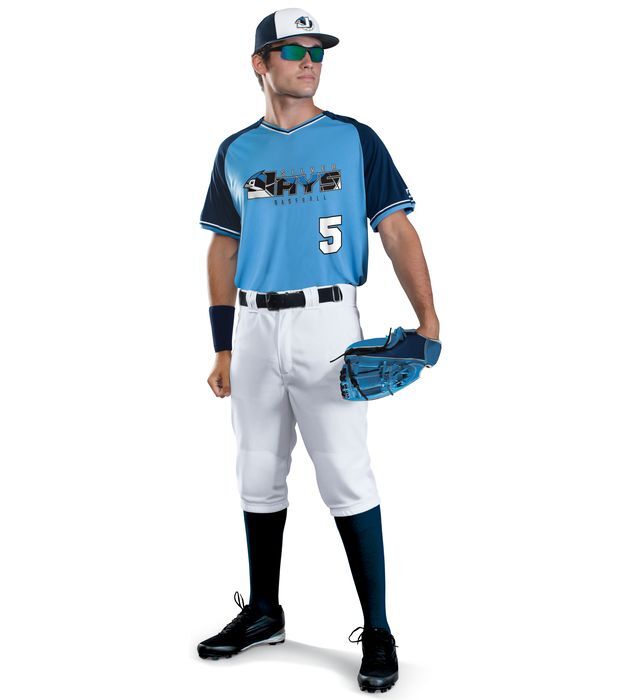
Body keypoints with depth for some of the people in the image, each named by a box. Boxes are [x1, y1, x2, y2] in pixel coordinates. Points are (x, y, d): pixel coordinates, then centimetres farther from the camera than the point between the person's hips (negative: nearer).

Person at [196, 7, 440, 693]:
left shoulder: (355, 140, 3)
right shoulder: (236, 151, 11)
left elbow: (397, 230, -3)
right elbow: (223, 250, 14)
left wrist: (427, 318, -17)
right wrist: (223, 348, 8)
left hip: (327, 322, -4)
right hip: (254, 327, 4)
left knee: (347, 476, -6)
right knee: (258, 476, 12)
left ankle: (378, 631, 5)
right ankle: (263, 612, 28)